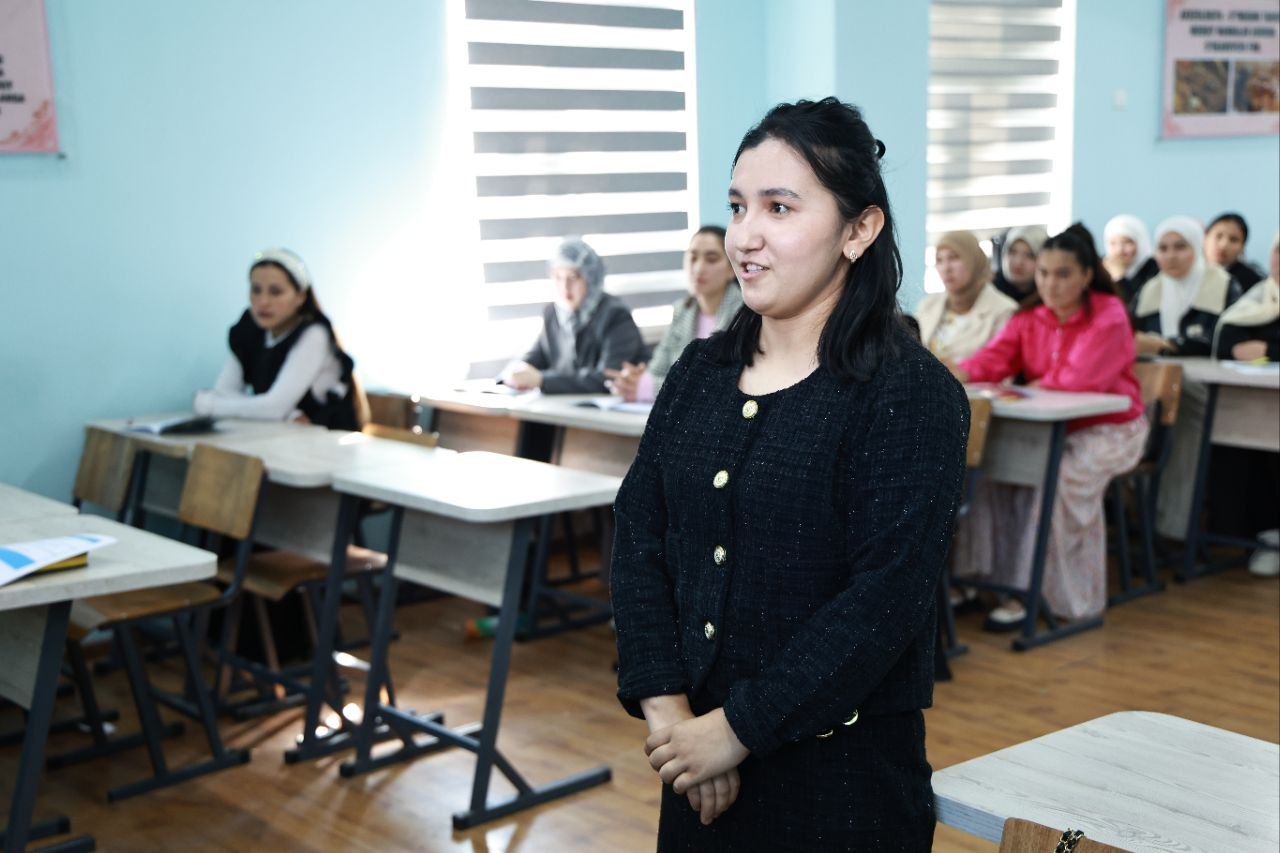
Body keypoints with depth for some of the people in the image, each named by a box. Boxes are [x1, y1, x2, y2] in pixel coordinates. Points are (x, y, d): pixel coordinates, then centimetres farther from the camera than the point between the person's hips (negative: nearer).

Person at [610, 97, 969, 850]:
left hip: (842, 769, -5)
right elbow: (639, 543, 0)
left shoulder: (912, 394, -13)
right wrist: (667, 710, -12)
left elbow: (887, 599, -19)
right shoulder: (700, 371, 5)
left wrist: (738, 728, -18)